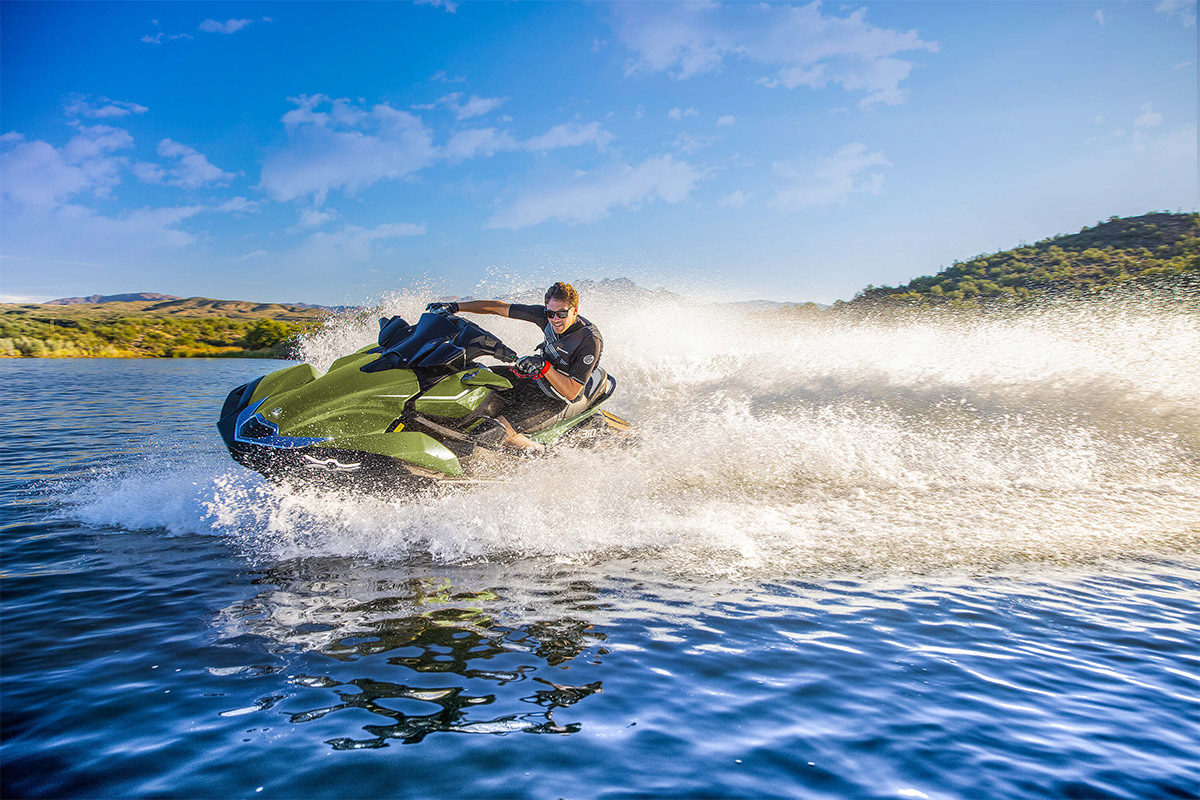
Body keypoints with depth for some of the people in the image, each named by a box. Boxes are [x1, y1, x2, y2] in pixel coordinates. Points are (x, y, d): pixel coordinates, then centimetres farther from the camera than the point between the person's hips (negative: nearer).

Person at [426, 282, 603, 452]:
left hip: (556, 402, -7)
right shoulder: (547, 315, -8)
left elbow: (571, 393, -26)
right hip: (534, 379, 8)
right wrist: (454, 306, -6)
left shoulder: (590, 341, -26)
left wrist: (544, 366, -35)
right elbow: (499, 308, -3)